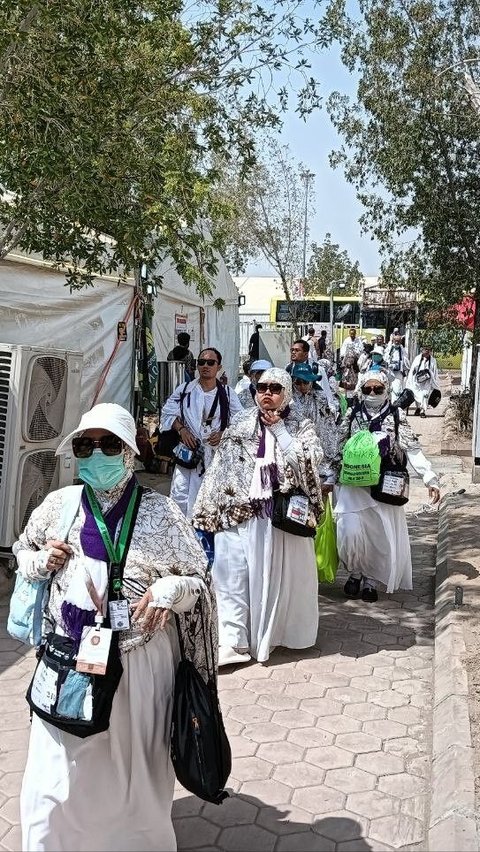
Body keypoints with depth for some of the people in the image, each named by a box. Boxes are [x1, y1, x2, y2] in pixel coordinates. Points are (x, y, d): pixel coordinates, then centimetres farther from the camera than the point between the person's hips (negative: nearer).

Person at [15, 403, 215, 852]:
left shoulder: (159, 512, -7)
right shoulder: (59, 504, 0)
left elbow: (199, 580, -1)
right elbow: (21, 552, 17)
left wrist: (168, 589, -22)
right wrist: (42, 561, -5)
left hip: (138, 660, -1)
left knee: (133, 771, 14)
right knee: (58, 777, 7)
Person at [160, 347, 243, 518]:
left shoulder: (227, 394, 1)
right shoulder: (184, 389, 2)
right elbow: (168, 413, 6)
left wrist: (223, 433, -13)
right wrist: (181, 429, -10)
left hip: (217, 454, 0)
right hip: (188, 452, 0)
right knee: (181, 497, -4)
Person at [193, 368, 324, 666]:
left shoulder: (302, 427, 4)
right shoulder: (240, 424, 9)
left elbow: (307, 462, -14)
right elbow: (221, 468, 8)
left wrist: (278, 429, -12)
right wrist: (209, 511, 4)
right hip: (238, 514, 2)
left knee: (279, 574, 7)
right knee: (232, 574, -3)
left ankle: (271, 633, 24)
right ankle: (233, 641, 2)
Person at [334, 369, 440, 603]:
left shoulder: (396, 416, 0)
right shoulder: (352, 414, 4)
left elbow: (413, 450, -6)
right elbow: (339, 448, 8)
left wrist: (430, 479, -15)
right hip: (354, 485, 0)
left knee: (383, 534, -1)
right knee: (351, 530, -14)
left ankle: (371, 580, 20)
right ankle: (355, 572, 12)